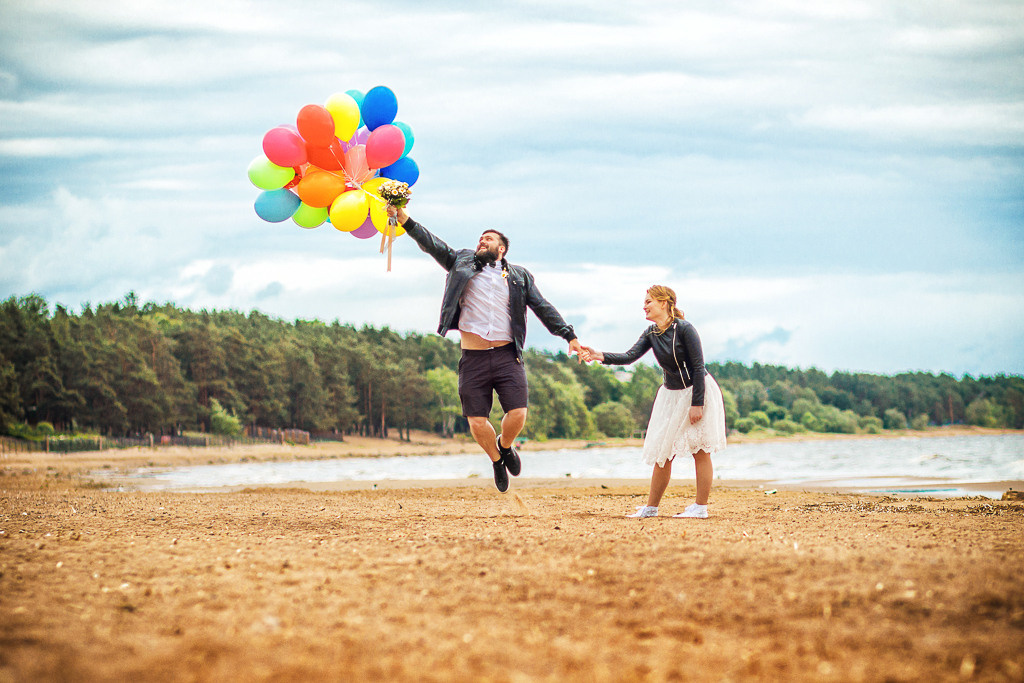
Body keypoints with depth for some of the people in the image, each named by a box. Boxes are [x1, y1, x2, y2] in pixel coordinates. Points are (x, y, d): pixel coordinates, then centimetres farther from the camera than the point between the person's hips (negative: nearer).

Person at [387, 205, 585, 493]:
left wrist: (570, 336, 7)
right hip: (473, 358, 0)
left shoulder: (519, 277, 14)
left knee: (517, 415, -13)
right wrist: (403, 218, -5)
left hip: (507, 355, 0)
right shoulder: (462, 263, 14)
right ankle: (496, 460, 25)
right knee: (477, 424, -5)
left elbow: (543, 308, 14)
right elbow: (431, 244, 7)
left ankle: (506, 446, 21)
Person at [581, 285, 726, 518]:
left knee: (699, 451, -3)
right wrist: (601, 356, -26)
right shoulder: (651, 334, 2)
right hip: (671, 394, 7)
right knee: (662, 452, 7)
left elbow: (698, 367, -17)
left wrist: (697, 403, -21)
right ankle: (651, 507, 12)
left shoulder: (684, 329, -17)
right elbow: (630, 356, -11)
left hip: (697, 392, -7)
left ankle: (700, 507, 2)